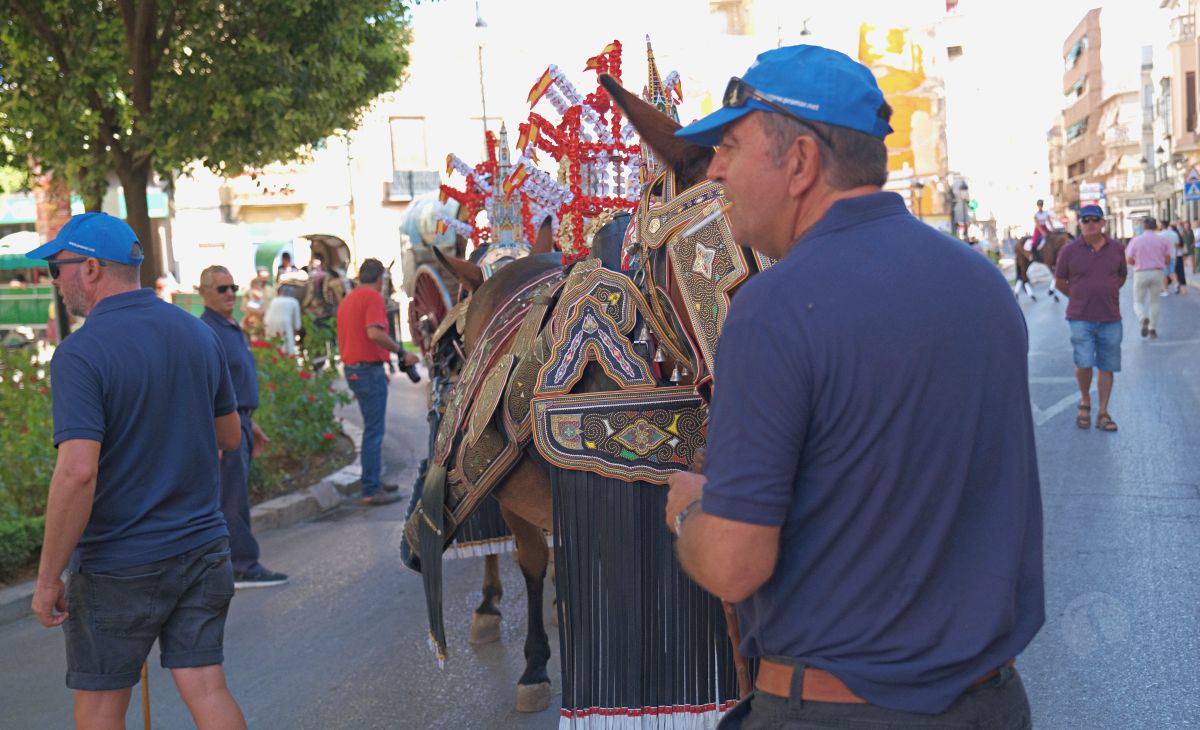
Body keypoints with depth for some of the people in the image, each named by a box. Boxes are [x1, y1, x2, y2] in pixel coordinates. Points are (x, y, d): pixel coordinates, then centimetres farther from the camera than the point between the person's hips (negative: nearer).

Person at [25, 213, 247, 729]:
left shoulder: (81, 354, -17)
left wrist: (48, 578, -16)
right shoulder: (198, 334, 3)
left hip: (118, 568, -5)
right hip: (202, 550, 5)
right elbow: (229, 436, 14)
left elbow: (77, 473, -25)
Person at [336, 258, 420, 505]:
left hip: (352, 369, 9)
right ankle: (371, 491, -4)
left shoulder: (347, 299, 17)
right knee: (374, 432, -5)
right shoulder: (373, 297, -11)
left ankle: (373, 482, 26)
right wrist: (402, 353, -19)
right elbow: (374, 333, -26)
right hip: (370, 370, -9)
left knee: (372, 429, 19)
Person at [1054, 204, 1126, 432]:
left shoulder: (1115, 248, 4)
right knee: (1084, 364, -14)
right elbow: (1059, 282, 7)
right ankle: (1085, 400, 14)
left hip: (1110, 318, 3)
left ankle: (1103, 413, 16)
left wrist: (1106, 294, 13)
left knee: (1107, 367, 6)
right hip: (1081, 318, -3)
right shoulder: (1069, 250, -4)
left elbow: (1122, 276, 20)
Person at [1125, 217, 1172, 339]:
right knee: (1154, 301, 16)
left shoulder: (1136, 240, -3)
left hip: (1141, 273, -2)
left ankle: (1144, 319, -22)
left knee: (1138, 302, 8)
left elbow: (1129, 260, -4)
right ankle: (1153, 328, 14)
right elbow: (1168, 259, 2)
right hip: (1157, 273, 2)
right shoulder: (1162, 240, 1)